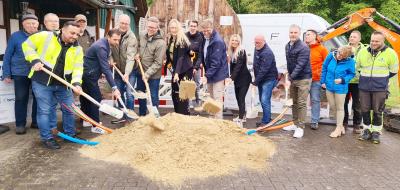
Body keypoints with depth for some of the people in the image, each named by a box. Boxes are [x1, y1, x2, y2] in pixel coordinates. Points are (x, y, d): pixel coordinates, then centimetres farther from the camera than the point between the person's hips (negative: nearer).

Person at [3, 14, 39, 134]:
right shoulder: (16, 36, -3)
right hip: (20, 73, -1)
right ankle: (20, 124, 16)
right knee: (21, 99, 5)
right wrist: (6, 74, -1)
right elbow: (7, 56, 1)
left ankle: (36, 121, 22)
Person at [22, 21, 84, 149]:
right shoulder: (45, 36, -9)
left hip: (63, 84, 4)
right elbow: (27, 45, 1)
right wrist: (34, 60, -12)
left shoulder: (77, 49, 0)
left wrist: (76, 83, -22)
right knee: (45, 111, 2)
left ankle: (70, 134, 27)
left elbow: (78, 68, -6)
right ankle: (47, 138, 16)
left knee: (69, 109, 9)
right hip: (42, 82, -4)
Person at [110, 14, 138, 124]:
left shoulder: (131, 38, -22)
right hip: (118, 69, 6)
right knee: (119, 93, 13)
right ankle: (122, 116, 27)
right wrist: (111, 58, -8)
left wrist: (127, 73, -41)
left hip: (130, 70, -5)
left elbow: (130, 57, -31)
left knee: (129, 94, -6)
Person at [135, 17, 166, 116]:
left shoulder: (161, 43, -19)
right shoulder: (142, 37, 0)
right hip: (140, 73, 7)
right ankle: (142, 115, 38)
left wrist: (147, 74, -24)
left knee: (153, 97, 6)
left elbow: (158, 63, -20)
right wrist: (137, 54, 1)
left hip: (153, 75, -7)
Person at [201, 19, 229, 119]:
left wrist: (207, 75, -26)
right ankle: (213, 117, 30)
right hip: (210, 73, 9)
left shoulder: (218, 41, -20)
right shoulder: (206, 39, 8)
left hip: (218, 74, -9)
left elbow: (216, 62, -24)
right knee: (212, 97, 17)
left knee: (217, 98, -6)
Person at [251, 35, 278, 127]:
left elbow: (264, 70, -25)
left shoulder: (267, 53, -22)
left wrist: (256, 81, -18)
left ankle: (266, 121, -3)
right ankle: (267, 119, 26)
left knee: (265, 101, -12)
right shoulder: (257, 49, 8)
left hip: (269, 79, -9)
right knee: (262, 100, 14)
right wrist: (256, 80, 12)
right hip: (260, 79, 9)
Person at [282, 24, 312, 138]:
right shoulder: (287, 46, 8)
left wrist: (290, 78, -28)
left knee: (301, 103, -5)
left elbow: (300, 65, -25)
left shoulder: (303, 47, -18)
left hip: (303, 79, -8)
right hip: (292, 78, 8)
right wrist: (289, 76, 14)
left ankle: (300, 127, 1)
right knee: (294, 102, 14)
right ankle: (295, 124, 25)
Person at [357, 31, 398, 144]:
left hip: (380, 88, -3)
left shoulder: (390, 53, -6)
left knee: (377, 111, 4)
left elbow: (393, 71, 5)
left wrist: (381, 78, 8)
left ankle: (376, 132, 18)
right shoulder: (362, 52, 2)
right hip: (364, 87, 3)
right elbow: (358, 68, 16)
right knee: (365, 110, 9)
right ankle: (366, 130, 23)